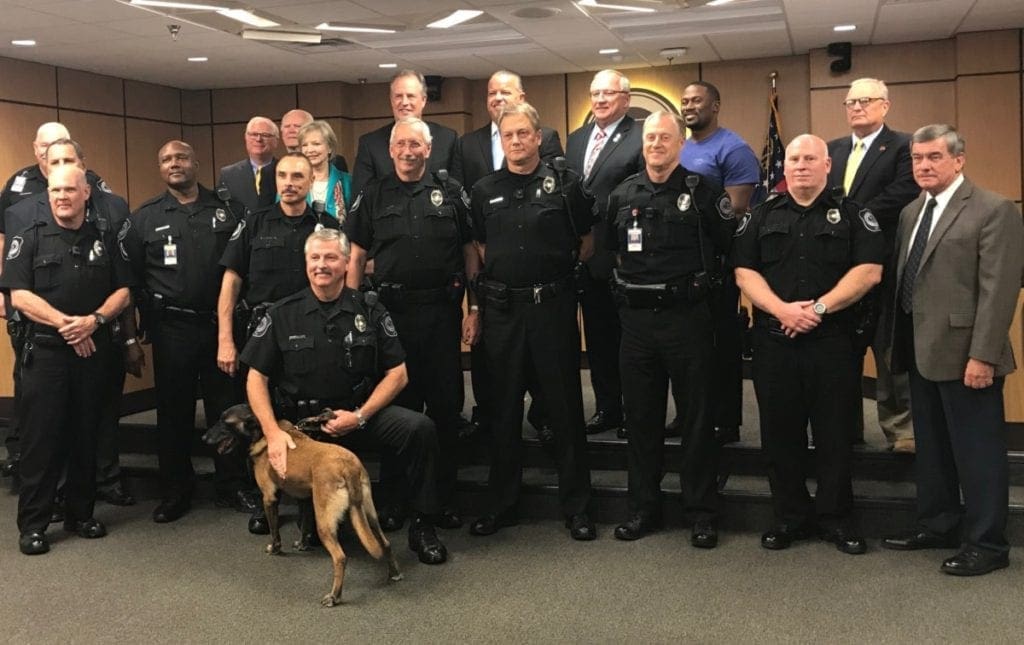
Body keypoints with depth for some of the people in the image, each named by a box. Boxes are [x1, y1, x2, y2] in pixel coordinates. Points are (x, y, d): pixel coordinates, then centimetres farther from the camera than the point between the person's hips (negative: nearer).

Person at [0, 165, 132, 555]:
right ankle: (32, 525, 6)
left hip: (93, 351, 2)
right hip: (44, 354, -2)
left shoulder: (104, 240, 10)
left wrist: (94, 320, -12)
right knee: (41, 439, -1)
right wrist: (64, 323, -15)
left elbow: (122, 292, 6)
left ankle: (80, 514, 19)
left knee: (86, 436, 8)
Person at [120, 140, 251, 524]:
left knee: (227, 407, 6)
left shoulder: (227, 209, 5)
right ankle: (175, 492, 20)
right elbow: (128, 277, 5)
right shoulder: (145, 217, 6)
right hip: (172, 330, 0)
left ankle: (232, 486, 19)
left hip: (221, 324, 0)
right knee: (173, 412, 8)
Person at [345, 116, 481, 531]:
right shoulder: (373, 196, 7)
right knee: (395, 404, 7)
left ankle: (445, 497, 16)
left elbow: (470, 252, 6)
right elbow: (356, 256, 7)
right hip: (391, 309, 0)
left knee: (446, 405, 4)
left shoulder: (450, 193, 6)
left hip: (442, 310, 0)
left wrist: (474, 309, -1)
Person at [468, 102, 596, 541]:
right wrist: (479, 297, 7)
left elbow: (588, 242, 9)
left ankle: (576, 506, 13)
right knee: (504, 409, 9)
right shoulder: (484, 191, 9)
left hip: (552, 305, -2)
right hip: (501, 307, 3)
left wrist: (562, 269, 5)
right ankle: (501, 504, 20)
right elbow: (478, 248, 15)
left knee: (565, 406, 2)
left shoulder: (565, 185, 1)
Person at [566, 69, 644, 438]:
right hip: (586, 256, 7)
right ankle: (607, 408, 26)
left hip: (622, 256, -7)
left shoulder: (641, 137, -8)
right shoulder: (575, 139, 15)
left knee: (629, 337, 5)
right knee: (597, 336, 14)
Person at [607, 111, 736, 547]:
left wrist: (697, 277, 2)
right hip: (636, 318, 4)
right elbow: (611, 249, 19)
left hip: (687, 316, -4)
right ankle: (643, 508, 22)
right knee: (641, 417, 10)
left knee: (697, 417, 3)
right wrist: (631, 284, 12)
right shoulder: (623, 195, 9)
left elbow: (728, 246, 2)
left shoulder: (702, 191, -2)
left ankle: (702, 513, 14)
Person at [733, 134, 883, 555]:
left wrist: (819, 307, -14)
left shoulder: (852, 215, 5)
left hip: (832, 340, -2)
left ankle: (835, 517, 18)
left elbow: (869, 271, -6)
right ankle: (790, 516, 20)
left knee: (835, 433, 4)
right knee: (780, 433, 7)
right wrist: (781, 309, -13)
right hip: (773, 341, 2)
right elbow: (744, 272, 2)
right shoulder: (762, 217, 11)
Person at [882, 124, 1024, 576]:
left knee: (977, 451, 2)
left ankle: (986, 543, 14)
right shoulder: (911, 212, 14)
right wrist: (896, 341, 11)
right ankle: (937, 524, 32)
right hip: (921, 350, 8)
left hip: (964, 353, -8)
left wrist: (983, 355, -20)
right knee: (931, 447, 18)